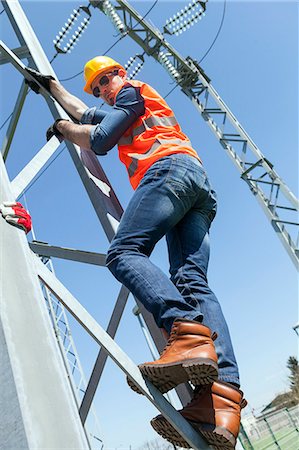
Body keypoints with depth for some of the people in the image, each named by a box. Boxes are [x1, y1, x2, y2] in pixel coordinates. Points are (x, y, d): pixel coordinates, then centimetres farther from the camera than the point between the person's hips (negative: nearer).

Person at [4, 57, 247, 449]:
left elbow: (99, 141, 6)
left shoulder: (133, 92, 20)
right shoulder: (137, 115, 45)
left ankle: (189, 335, -46)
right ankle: (221, 400, -29)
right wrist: (52, 86, 64)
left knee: (124, 252, -25)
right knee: (193, 281, -15)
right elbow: (85, 114, 54)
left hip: (170, 170, -8)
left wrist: (62, 127, 23)